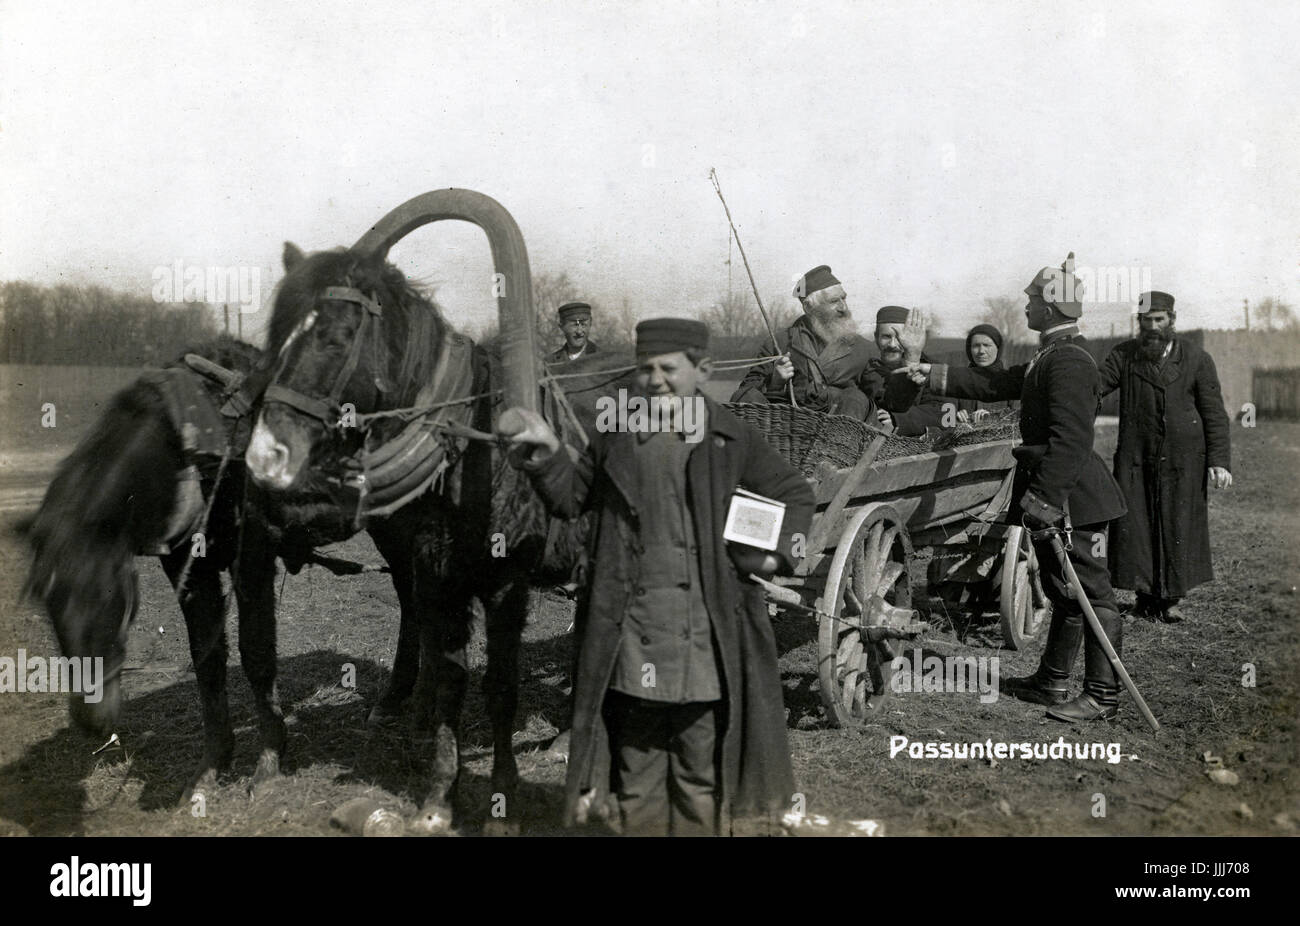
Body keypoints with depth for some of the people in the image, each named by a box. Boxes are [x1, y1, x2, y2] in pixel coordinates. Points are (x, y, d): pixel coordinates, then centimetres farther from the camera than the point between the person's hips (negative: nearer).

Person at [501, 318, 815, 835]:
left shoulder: (734, 440, 1)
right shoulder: (616, 438, 7)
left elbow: (795, 495, 10)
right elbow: (570, 498, 14)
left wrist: (778, 551, -4)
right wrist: (546, 453, -1)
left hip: (707, 637, -2)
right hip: (633, 634, 2)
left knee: (701, 767, 10)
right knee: (638, 762, 13)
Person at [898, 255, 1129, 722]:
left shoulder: (1069, 360, -18)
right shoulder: (1049, 356, 16)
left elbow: (1070, 441, -25)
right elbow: (995, 383, 23)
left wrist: (1044, 498, -25)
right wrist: (932, 375, 23)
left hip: (1071, 497, -11)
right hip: (1057, 495, 11)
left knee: (1091, 594, -2)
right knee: (1063, 593, 18)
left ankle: (1103, 694, 6)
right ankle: (1052, 680, 29)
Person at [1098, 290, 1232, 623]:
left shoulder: (1197, 359, 2)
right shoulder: (1124, 356, 5)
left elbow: (1215, 415, 2)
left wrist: (1219, 461, -5)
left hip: (1182, 461, -1)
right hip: (1135, 458, 1)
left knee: (1178, 529, 3)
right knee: (1135, 525, 0)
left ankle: (1171, 599, 16)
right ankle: (1145, 595, 13)